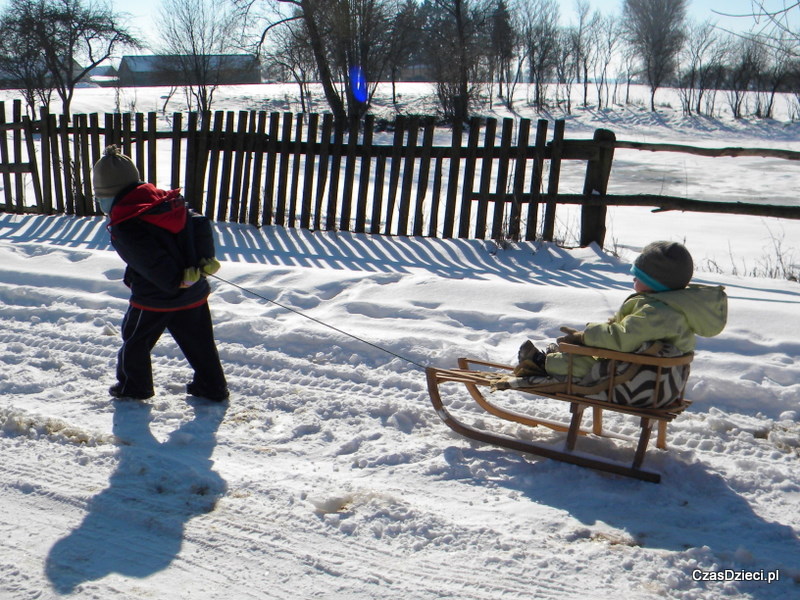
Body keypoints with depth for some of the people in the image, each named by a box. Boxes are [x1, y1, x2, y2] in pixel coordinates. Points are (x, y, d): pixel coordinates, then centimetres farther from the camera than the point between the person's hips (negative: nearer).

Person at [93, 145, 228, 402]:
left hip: (154, 298, -6)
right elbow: (201, 225, -2)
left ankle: (134, 386, 30)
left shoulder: (124, 227, -16)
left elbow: (151, 261, -23)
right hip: (195, 293, 6)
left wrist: (176, 281, -12)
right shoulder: (170, 202, 2)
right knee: (199, 342, 18)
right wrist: (204, 260, -4)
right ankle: (213, 387, 26)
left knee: (135, 339, 18)